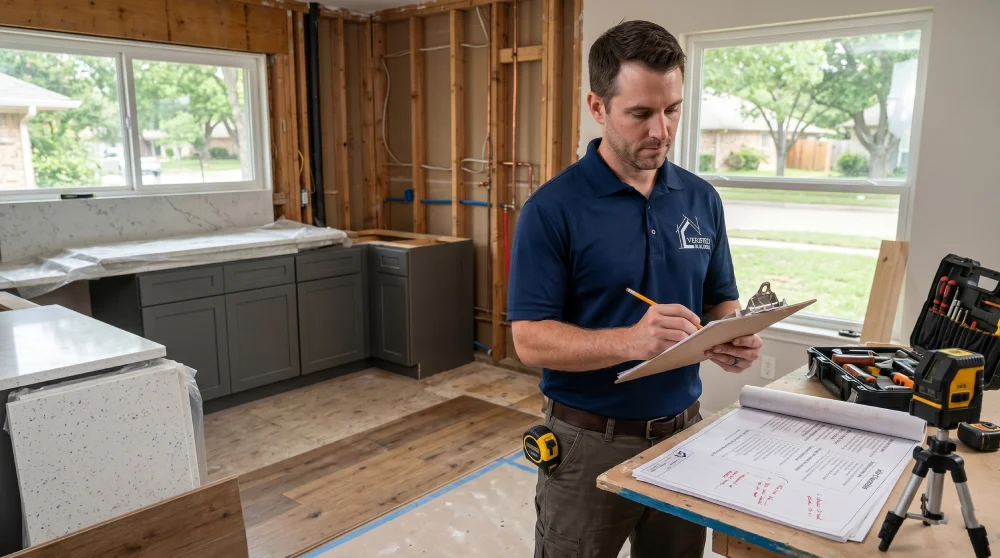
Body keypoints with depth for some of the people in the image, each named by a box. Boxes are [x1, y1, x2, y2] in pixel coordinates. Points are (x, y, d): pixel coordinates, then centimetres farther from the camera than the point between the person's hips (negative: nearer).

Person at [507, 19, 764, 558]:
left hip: (683, 432, 5)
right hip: (588, 443, -4)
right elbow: (530, 340, -16)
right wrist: (631, 341, -31)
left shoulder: (701, 198, 3)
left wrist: (733, 338, -12)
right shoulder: (552, 209, -14)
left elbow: (720, 300, 11)